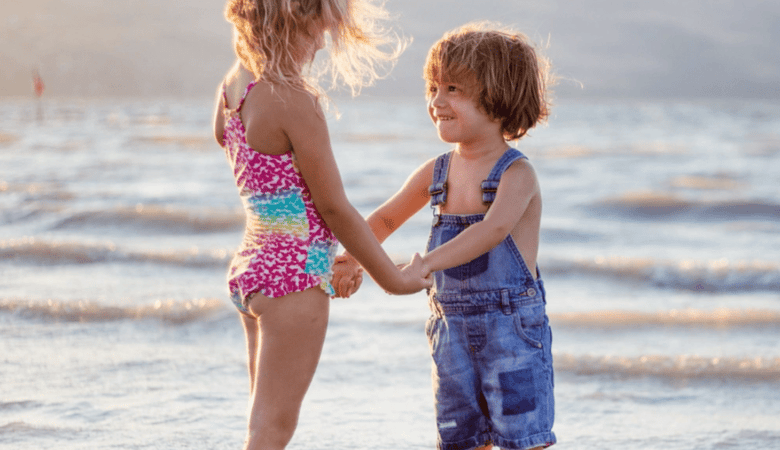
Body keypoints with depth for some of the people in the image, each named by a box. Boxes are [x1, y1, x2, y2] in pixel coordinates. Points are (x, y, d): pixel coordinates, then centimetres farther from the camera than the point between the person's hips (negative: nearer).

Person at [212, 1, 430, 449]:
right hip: (295, 274, -9)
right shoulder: (294, 101, -21)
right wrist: (393, 278, -5)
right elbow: (334, 207, -14)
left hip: (253, 261, 9)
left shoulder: (235, 85, 3)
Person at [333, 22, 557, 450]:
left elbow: (493, 230, -30)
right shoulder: (435, 173, 7)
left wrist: (425, 264, -40)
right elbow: (386, 218, 20)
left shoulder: (516, 174, -12)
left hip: (511, 325, -6)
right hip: (452, 327, 6)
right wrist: (353, 260, 3)